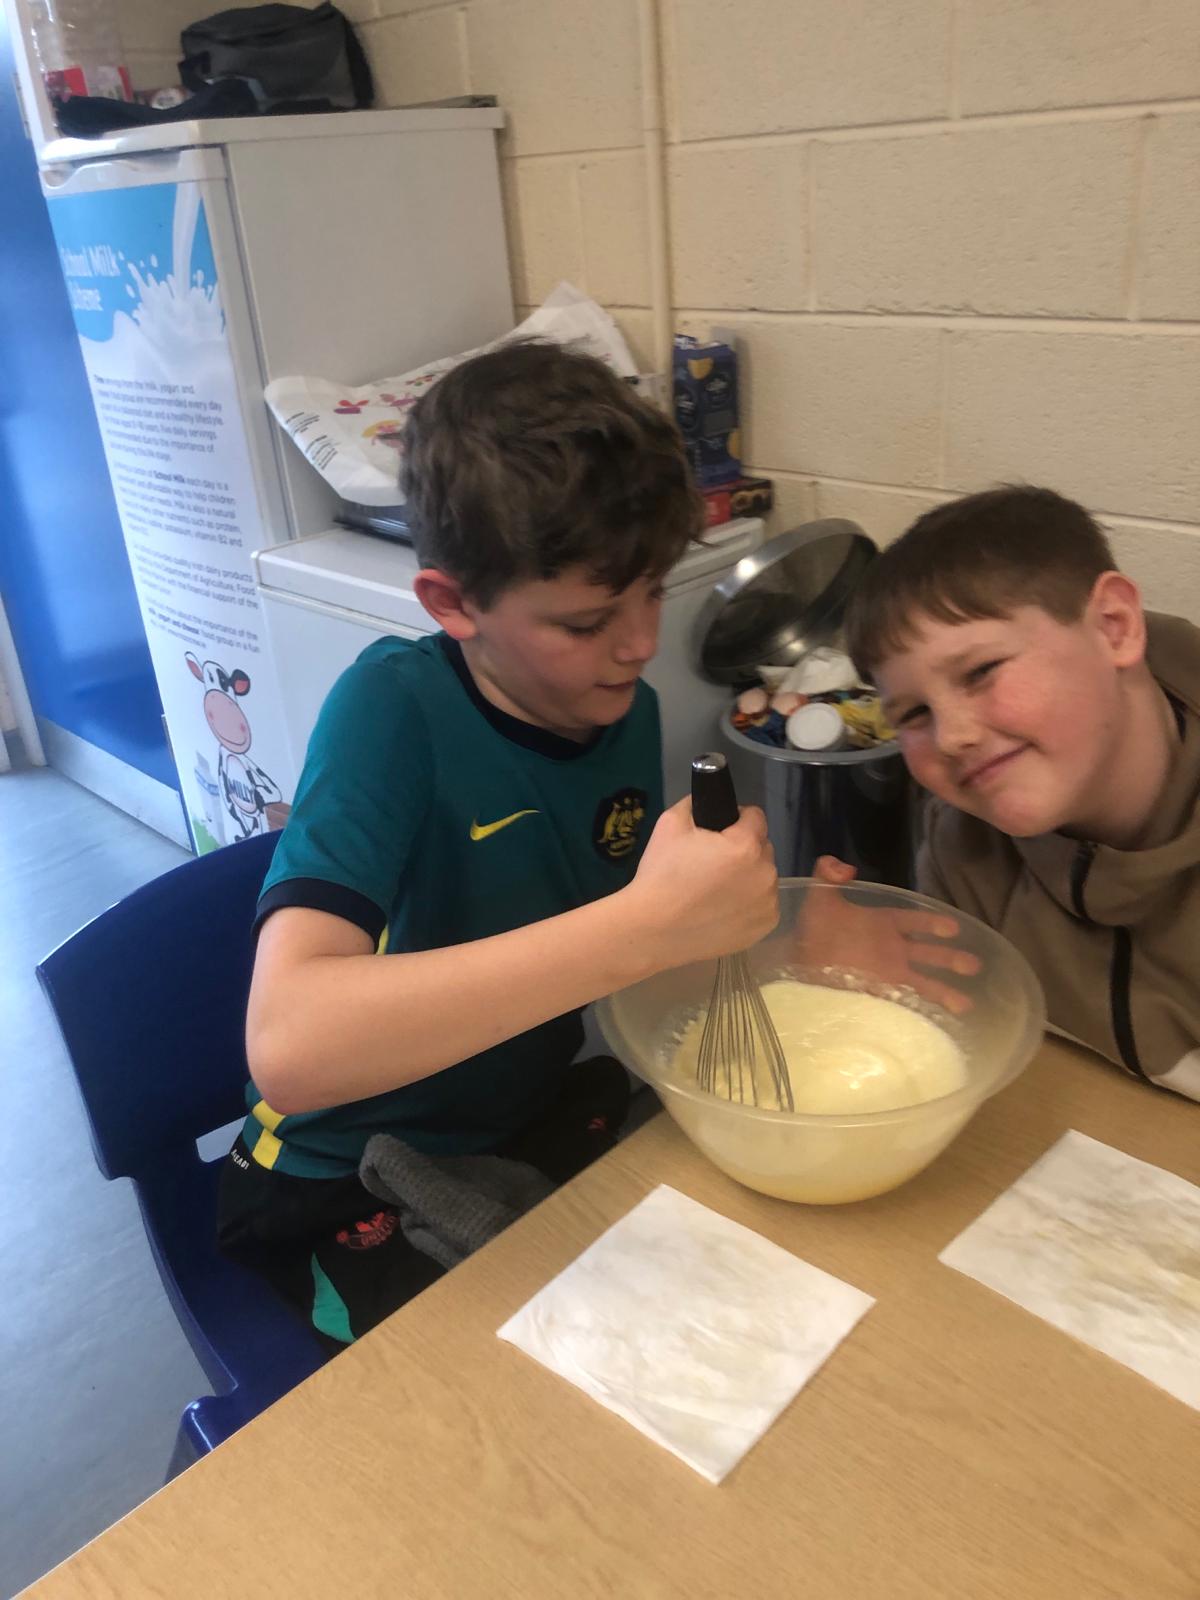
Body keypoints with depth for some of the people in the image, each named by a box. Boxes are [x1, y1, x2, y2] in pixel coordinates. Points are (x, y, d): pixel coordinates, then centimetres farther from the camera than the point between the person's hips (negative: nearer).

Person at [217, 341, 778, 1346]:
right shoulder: (393, 710, -24)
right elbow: (287, 1046, -38)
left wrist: (762, 919, -11)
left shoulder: (627, 708, -6)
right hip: (346, 1189, -5)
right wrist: (651, 926, -42)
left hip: (539, 1118, 6)